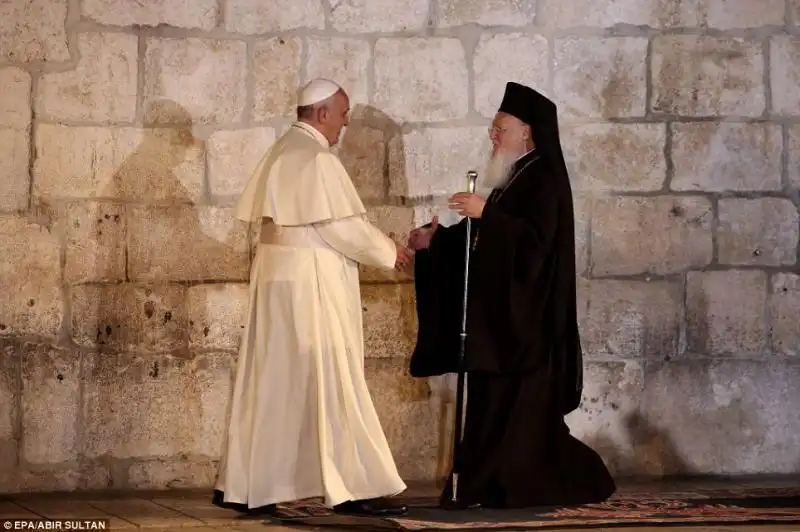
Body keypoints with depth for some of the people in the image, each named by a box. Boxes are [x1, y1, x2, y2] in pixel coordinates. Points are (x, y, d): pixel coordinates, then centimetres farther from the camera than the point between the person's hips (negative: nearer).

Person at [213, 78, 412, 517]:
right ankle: (352, 487, -7)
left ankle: (243, 486, 12)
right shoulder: (317, 158, -15)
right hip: (311, 281, -9)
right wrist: (388, 252, -3)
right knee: (329, 380, -7)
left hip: (278, 277, 9)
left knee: (272, 381, 10)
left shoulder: (281, 152, 14)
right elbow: (342, 226, -17)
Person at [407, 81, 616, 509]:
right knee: (497, 402, 9)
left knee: (513, 405, -8)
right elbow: (488, 241, 19)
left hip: (526, 315, -10)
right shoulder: (514, 177, 16)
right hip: (501, 313, 10)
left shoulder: (543, 179, -12)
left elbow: (536, 238, -24)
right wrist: (435, 239, 8)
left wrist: (485, 213, -27)